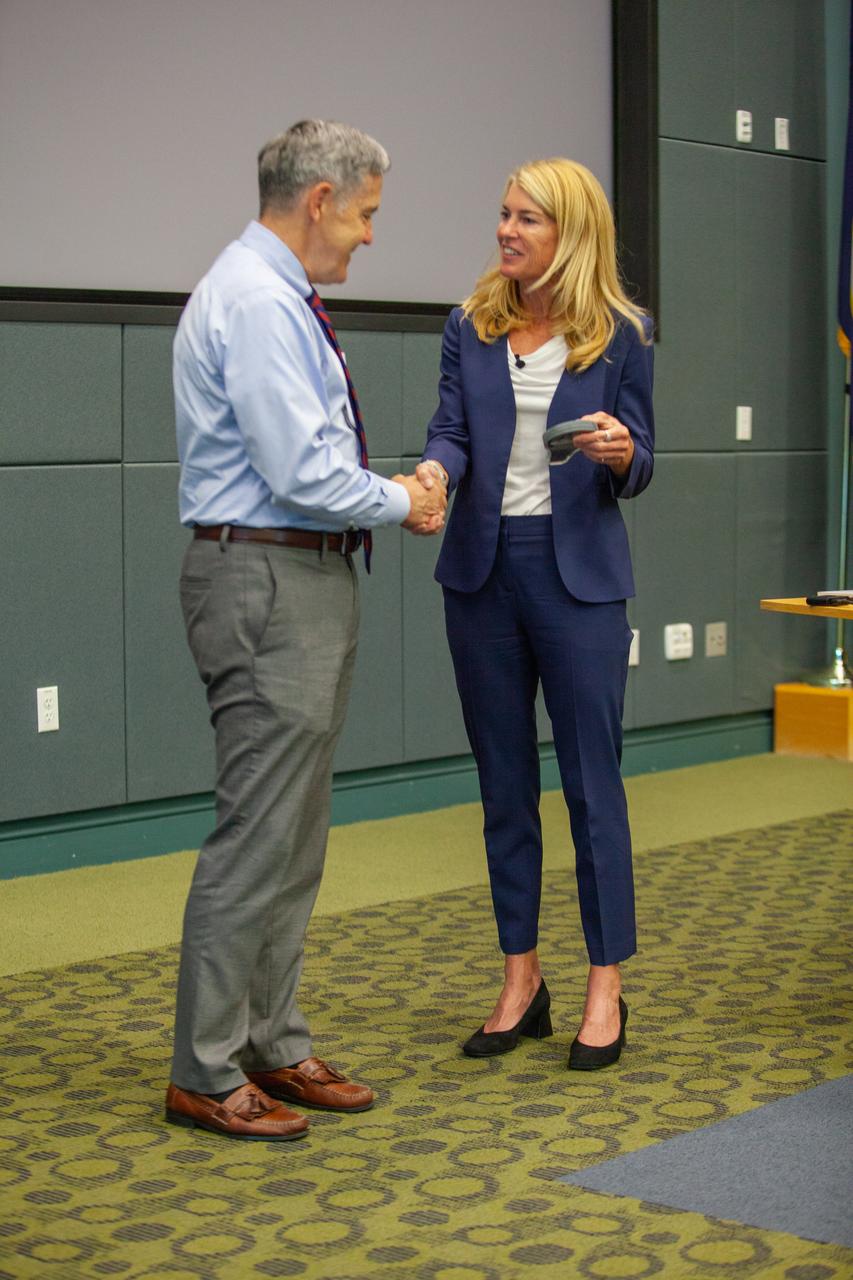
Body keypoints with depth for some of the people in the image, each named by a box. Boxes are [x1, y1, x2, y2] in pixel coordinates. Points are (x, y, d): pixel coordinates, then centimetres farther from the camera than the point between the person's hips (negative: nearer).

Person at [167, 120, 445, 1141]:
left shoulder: (275, 297, 18)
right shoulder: (255, 301, -16)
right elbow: (299, 471, -22)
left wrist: (394, 492, 11)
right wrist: (399, 501, -6)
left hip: (309, 579, 11)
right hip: (267, 584, -11)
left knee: (297, 835, 14)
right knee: (256, 835, -7)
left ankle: (273, 1048, 23)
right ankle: (205, 1076, 2)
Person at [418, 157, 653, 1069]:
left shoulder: (620, 336, -1)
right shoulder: (471, 328, 6)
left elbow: (636, 469, 2)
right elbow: (451, 430, -2)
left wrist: (621, 454, -22)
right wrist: (433, 471, -24)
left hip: (576, 571, -3)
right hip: (484, 568, 3)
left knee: (592, 781, -1)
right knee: (503, 782, 9)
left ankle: (605, 989, 8)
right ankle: (521, 983, 19)